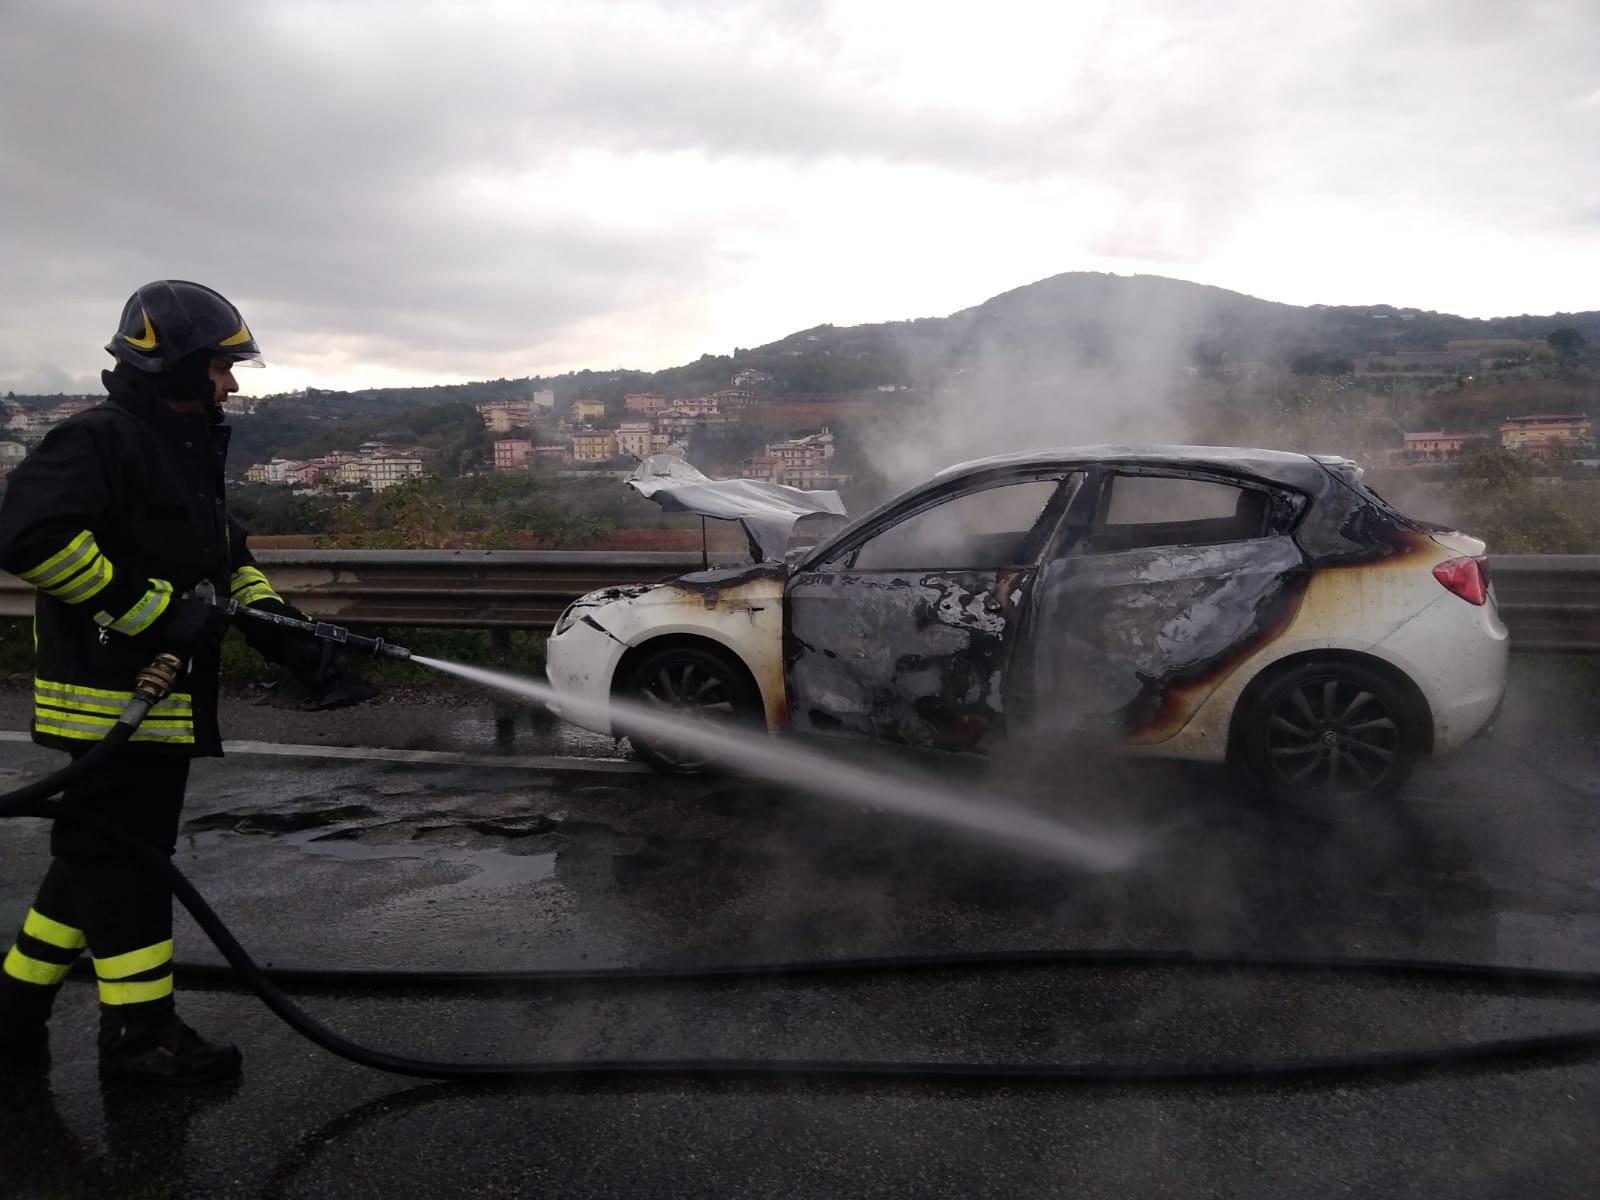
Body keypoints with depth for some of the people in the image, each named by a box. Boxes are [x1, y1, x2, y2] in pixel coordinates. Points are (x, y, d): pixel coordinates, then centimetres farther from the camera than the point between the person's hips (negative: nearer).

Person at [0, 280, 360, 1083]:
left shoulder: (186, 451, 18)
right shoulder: (100, 442, -14)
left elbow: (227, 561, 20)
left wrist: (285, 631, 6)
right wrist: (154, 607, -25)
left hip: (160, 701, 10)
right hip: (111, 696, -10)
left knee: (97, 859, 17)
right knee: (124, 860, 0)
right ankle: (141, 1032, 12)